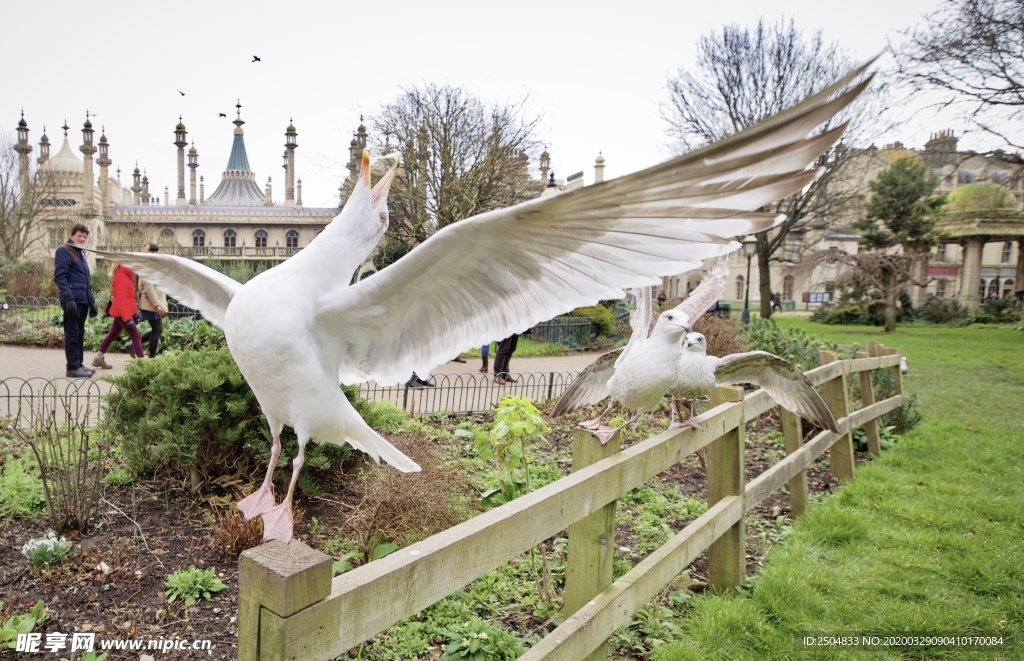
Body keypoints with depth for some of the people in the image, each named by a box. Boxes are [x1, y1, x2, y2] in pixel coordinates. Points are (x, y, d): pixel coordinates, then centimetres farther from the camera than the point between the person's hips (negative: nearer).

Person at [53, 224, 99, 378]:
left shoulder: (80, 254, 22)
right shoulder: (64, 251, -5)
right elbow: (59, 277, -15)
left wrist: (92, 302, 20)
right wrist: (68, 298, -24)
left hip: (82, 301, 9)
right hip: (73, 300, -9)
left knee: (79, 334, 12)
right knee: (72, 334, -6)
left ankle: (79, 364, 18)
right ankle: (73, 367, -3)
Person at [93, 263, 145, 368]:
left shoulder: (124, 276, 13)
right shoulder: (121, 277, -17)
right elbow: (121, 300, -23)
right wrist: (127, 318, -29)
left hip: (121, 313, 10)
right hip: (123, 313, -10)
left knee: (113, 335, 17)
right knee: (136, 336, -11)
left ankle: (98, 358, 27)